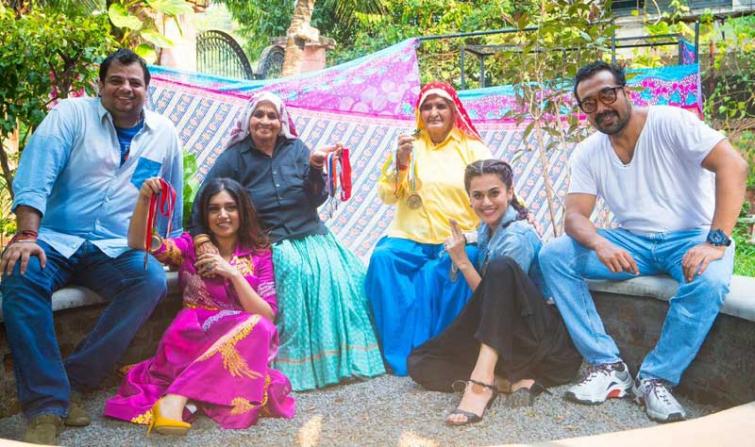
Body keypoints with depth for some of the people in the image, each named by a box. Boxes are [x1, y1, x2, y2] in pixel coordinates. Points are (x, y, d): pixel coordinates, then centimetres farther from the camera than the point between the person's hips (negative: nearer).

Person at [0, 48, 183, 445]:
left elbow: (171, 200, 21)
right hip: (55, 239, -1)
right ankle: (46, 405, -26)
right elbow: (35, 174, -11)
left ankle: (74, 381, -20)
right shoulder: (71, 114, 2)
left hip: (117, 249, 2)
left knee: (153, 280, -30)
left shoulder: (164, 133, 11)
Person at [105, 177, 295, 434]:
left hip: (242, 345, 2)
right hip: (191, 342, -2)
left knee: (256, 326, -33)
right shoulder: (190, 246, 9)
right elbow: (138, 243, -6)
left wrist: (233, 273, -14)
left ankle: (174, 398, -36)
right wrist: (144, 200, -23)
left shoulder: (259, 254, 7)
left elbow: (267, 318, -3)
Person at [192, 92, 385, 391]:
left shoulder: (296, 149, 9)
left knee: (342, 276, -23)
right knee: (293, 270, -33)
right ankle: (295, 363, -20)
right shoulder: (234, 158, 3)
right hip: (269, 244, -3)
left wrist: (315, 167, -12)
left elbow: (316, 200, 4)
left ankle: (341, 355, -6)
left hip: (312, 237, 3)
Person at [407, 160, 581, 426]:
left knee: (500, 268, -35)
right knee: (419, 364, -4)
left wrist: (462, 261, -18)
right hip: (499, 339, 8)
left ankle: (482, 381, -40)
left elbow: (498, 298, -17)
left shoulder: (518, 236, -15)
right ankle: (516, 379, -20)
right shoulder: (486, 229, 9)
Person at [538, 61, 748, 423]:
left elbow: (733, 165, -21)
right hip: (633, 241, 4)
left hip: (691, 238, -4)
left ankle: (655, 379, -17)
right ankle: (608, 366, -15)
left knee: (709, 282, -38)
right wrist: (600, 244, -30)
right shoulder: (587, 153, 2)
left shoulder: (669, 122, -11)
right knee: (553, 255, -16)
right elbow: (574, 215, -5)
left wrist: (717, 241, -32)